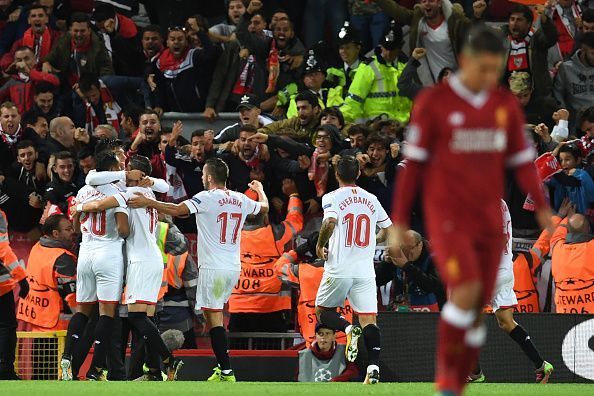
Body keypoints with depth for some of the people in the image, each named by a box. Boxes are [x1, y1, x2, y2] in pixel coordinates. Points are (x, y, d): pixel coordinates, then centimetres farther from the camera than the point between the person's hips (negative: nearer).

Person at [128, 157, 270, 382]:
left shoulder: (207, 197, -10)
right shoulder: (241, 200, 10)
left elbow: (176, 210, -20)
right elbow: (264, 207, 29)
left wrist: (147, 202, -13)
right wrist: (259, 190, 50)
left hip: (213, 267, -7)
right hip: (233, 267, 7)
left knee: (214, 316, -6)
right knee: (216, 313, 20)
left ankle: (226, 372, -12)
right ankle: (223, 367, 18)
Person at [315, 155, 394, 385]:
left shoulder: (332, 198, -3)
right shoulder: (371, 200, 10)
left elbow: (330, 222, -22)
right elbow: (388, 230, 17)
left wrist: (320, 245, -6)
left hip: (339, 269, -3)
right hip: (365, 269, 3)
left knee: (322, 312, 14)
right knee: (368, 319, 1)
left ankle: (348, 329, -16)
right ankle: (373, 366, -16)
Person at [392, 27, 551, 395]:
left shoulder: (507, 105, 4)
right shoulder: (433, 102, -7)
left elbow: (522, 161, 9)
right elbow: (413, 164, -3)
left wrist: (542, 208, -3)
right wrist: (400, 222, -3)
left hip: (489, 220, 4)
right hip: (447, 216, -4)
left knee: (478, 309, 3)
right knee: (466, 290, -23)